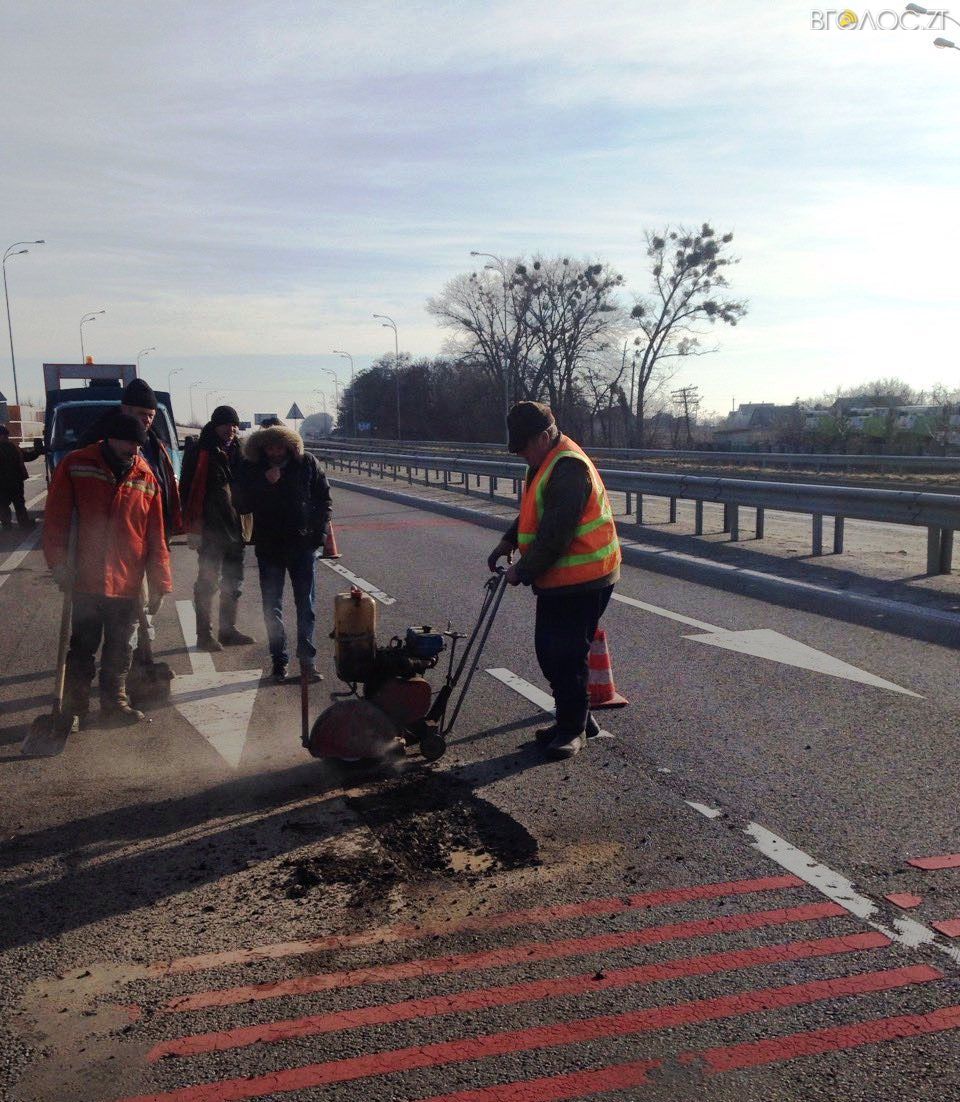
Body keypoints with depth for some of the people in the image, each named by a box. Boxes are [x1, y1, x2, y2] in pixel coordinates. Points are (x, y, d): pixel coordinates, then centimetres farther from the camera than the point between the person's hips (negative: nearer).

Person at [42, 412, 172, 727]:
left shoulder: (145, 476, 4)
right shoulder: (76, 466, -3)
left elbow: (155, 536, 5)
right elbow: (56, 519, -2)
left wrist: (158, 583, 3)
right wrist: (59, 563, -12)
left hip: (128, 583, 2)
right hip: (86, 580, -2)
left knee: (119, 650, 13)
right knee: (83, 648, 7)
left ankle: (115, 703, 27)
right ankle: (74, 709, 21)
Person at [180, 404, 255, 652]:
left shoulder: (236, 453, 13)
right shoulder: (199, 454, -7)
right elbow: (187, 491, -9)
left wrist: (243, 524, 13)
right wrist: (193, 528, -14)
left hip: (234, 528, 7)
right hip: (211, 530, -7)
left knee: (233, 583, 13)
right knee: (208, 582, -2)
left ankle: (228, 630, 25)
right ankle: (205, 634, 7)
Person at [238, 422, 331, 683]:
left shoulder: (307, 463, -3)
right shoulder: (252, 469, -1)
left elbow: (324, 498, 3)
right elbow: (246, 505, -7)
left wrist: (319, 532, -4)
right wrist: (266, 483, -20)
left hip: (303, 544, -1)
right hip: (269, 547, 1)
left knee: (306, 605, 3)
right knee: (272, 607, 6)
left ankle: (306, 659, 11)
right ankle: (279, 660, 16)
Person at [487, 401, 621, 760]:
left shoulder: (568, 468, -22)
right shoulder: (548, 462, 13)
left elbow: (555, 537, -24)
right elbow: (534, 513, 25)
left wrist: (523, 571, -14)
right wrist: (509, 541, 11)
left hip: (581, 582, -10)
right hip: (559, 580, 10)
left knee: (565, 656, -4)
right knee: (549, 652, 15)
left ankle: (572, 728, 11)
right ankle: (576, 719, 27)